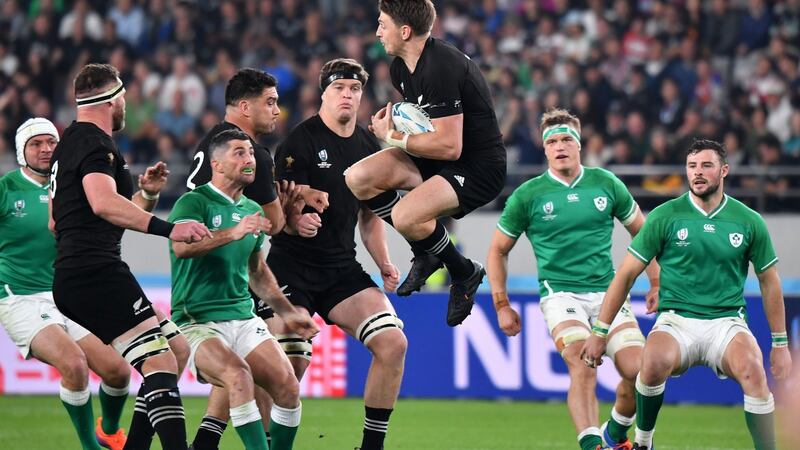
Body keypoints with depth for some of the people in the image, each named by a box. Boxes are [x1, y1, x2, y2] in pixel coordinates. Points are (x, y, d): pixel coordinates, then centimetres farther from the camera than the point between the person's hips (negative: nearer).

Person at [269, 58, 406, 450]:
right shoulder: (300, 141, -8)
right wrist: (296, 221, -33)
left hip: (342, 269, 6)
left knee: (393, 343, -9)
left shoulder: (369, 147, 11)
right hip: (292, 267, -6)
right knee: (291, 364, -17)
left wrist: (384, 264, 7)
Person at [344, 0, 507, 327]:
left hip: (479, 167, -10)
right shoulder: (401, 68, 5)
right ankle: (425, 254, 9)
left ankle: (464, 273, -1)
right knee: (358, 178, -5)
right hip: (434, 159, 10)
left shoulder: (441, 70, -26)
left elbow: (449, 147, -29)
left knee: (405, 216, -30)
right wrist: (391, 121, 3)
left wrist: (393, 137, -16)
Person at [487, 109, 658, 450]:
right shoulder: (528, 195, -1)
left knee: (638, 371, -12)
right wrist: (502, 305, 6)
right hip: (560, 293, -3)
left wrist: (657, 283, 13)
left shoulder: (606, 184, 5)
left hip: (607, 291, 3)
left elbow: (642, 230, 18)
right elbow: (498, 250, 11)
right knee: (583, 367, -27)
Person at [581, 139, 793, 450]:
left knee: (752, 369, -33)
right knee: (654, 362, -34)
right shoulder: (666, 216, -1)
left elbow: (769, 281, 14)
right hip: (677, 319, -1)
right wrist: (599, 332, 0)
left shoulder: (749, 221, 3)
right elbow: (627, 274, 2)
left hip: (727, 321, 1)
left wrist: (780, 344, 15)